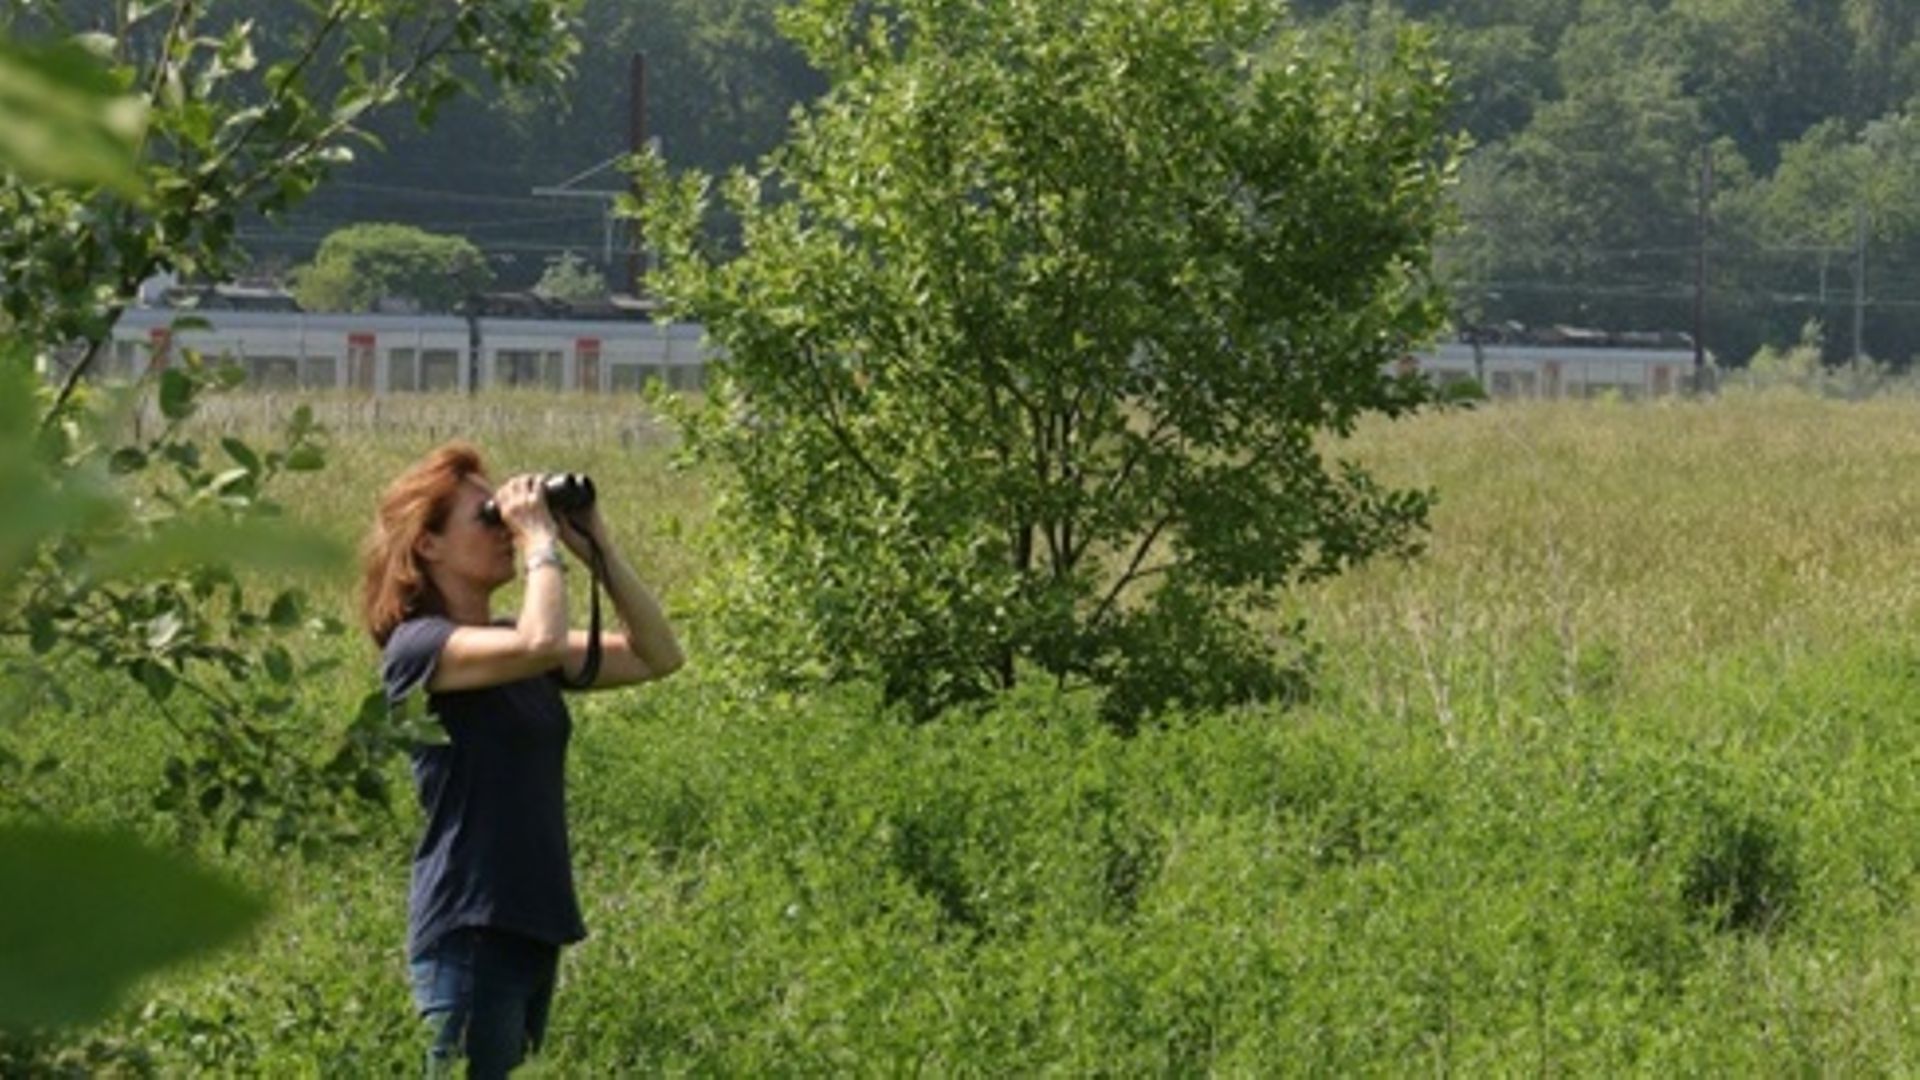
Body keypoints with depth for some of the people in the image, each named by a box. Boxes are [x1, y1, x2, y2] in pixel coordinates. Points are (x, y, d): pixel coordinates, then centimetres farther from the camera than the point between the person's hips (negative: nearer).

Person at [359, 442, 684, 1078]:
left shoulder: (512, 645, 15)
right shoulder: (418, 645, -9)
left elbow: (658, 657, 11)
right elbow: (539, 642, -27)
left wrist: (601, 552, 2)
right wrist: (541, 539, -13)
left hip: (535, 925, 8)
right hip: (469, 931, -8)